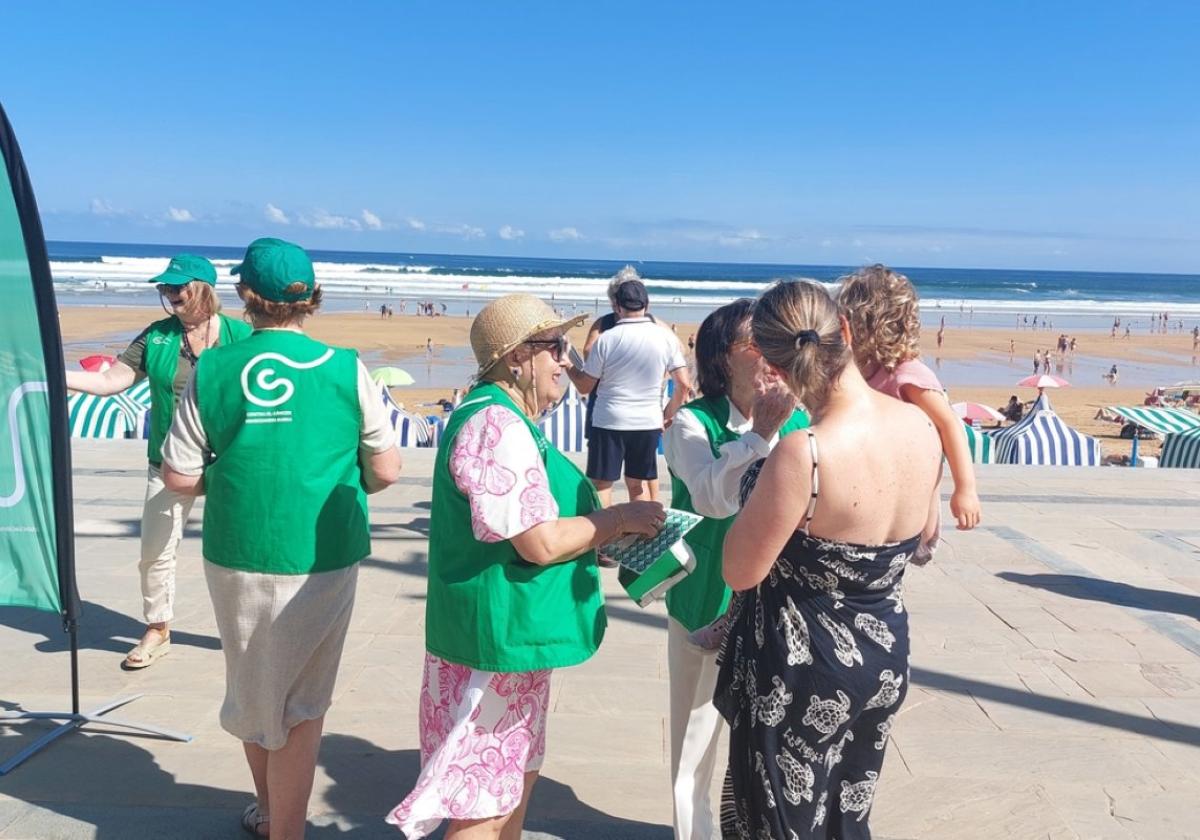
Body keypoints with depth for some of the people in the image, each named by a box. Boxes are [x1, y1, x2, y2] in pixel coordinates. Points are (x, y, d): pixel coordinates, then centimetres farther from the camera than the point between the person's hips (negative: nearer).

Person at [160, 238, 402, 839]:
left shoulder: (213, 371, -6)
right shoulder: (345, 368, -9)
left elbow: (179, 478, -3)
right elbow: (386, 470, -4)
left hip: (236, 555, 2)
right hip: (322, 558, -2)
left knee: (251, 687, 22)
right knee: (300, 700, 12)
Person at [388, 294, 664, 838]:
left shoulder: (507, 420, 12)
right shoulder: (497, 425, -22)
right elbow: (541, 543, -25)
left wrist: (610, 535, 8)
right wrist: (621, 517, -12)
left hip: (508, 634, 11)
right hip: (496, 639, -11)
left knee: (516, 781, 23)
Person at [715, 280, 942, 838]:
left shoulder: (804, 453, -30)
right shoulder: (922, 426, -8)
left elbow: (740, 573, -18)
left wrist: (761, 443, -13)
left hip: (801, 671, -6)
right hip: (883, 657, 7)